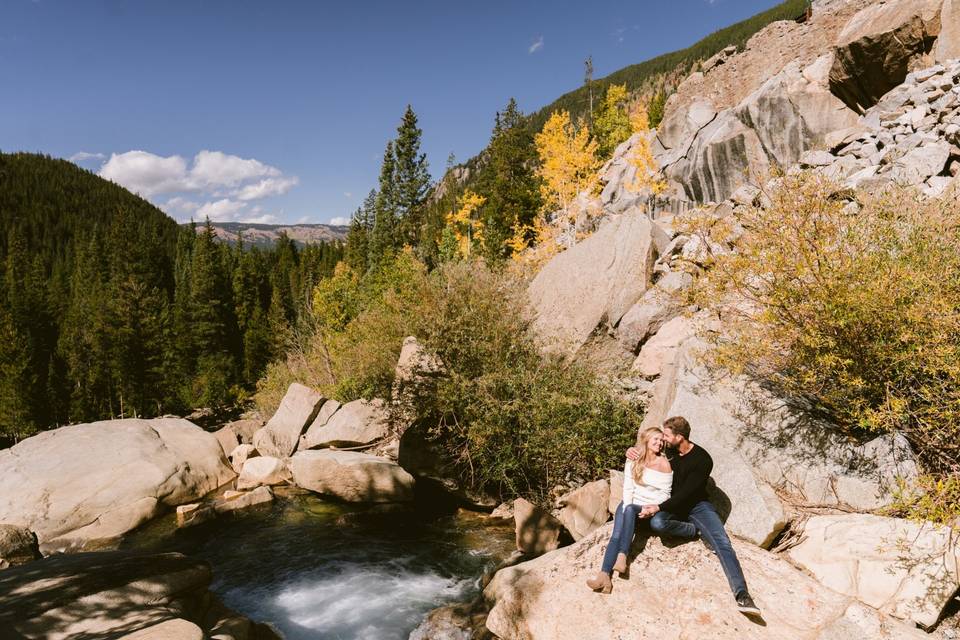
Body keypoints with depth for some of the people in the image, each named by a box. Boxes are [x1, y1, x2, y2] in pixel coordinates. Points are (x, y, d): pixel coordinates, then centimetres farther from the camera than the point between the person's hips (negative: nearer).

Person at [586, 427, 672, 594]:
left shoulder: (664, 464, -1)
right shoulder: (633, 459, 6)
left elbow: (665, 493, -2)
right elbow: (628, 487, 2)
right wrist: (627, 507, -12)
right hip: (630, 503, 2)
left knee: (629, 511, -36)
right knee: (617, 534, -25)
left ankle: (622, 556, -41)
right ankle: (605, 576, -39)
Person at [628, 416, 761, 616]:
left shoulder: (702, 459, -16)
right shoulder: (669, 450, 0)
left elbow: (686, 493, -21)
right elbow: (648, 444, 18)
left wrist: (659, 507, -27)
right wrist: (634, 451, -8)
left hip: (697, 505, -3)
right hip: (673, 505, 3)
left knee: (722, 542, -26)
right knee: (657, 523, -32)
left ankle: (742, 595, -34)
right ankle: (697, 531, -12)